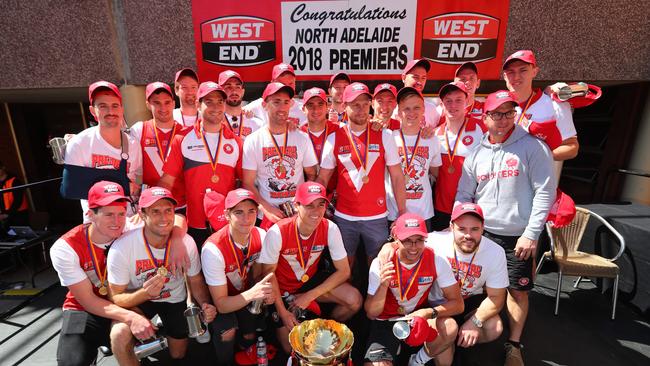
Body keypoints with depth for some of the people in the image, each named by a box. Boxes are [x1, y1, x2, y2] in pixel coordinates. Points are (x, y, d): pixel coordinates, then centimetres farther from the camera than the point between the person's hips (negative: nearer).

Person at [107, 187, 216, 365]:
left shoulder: (187, 242, -22)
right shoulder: (121, 247, -27)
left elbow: (196, 280, -7)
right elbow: (115, 298, -19)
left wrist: (205, 304, -27)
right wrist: (144, 293, -40)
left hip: (175, 299, 2)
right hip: (137, 299, -2)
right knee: (119, 335, -33)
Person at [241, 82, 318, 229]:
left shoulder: (302, 138, 1)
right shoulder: (253, 141, -3)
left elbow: (312, 175, 7)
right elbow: (248, 184, -2)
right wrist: (267, 208, -14)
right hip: (267, 216, -1)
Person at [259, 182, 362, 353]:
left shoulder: (330, 229, -22)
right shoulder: (277, 233, -29)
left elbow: (344, 271, -14)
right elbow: (269, 273, -15)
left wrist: (310, 296, -18)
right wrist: (282, 312, -15)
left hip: (312, 280, 2)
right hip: (283, 288, -2)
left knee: (354, 300, -19)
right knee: (291, 347, -4)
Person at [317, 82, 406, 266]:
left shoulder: (384, 136, -3)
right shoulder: (333, 139, -1)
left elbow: (397, 176, -1)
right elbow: (322, 179, 2)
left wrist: (402, 212, -4)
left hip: (377, 216, 0)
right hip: (343, 217, 1)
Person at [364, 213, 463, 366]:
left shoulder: (436, 261, -18)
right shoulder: (380, 264, -21)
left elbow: (457, 303, -13)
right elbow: (371, 314, -17)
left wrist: (428, 313, -33)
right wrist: (383, 285, -36)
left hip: (419, 315, 1)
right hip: (387, 320, -1)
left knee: (449, 328, -28)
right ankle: (395, 347, 12)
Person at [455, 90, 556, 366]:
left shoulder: (533, 147, -6)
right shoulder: (476, 153, 5)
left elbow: (545, 192, -9)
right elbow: (464, 195, 7)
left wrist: (531, 233, -13)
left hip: (519, 235, -2)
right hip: (483, 232, 3)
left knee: (518, 290, 8)